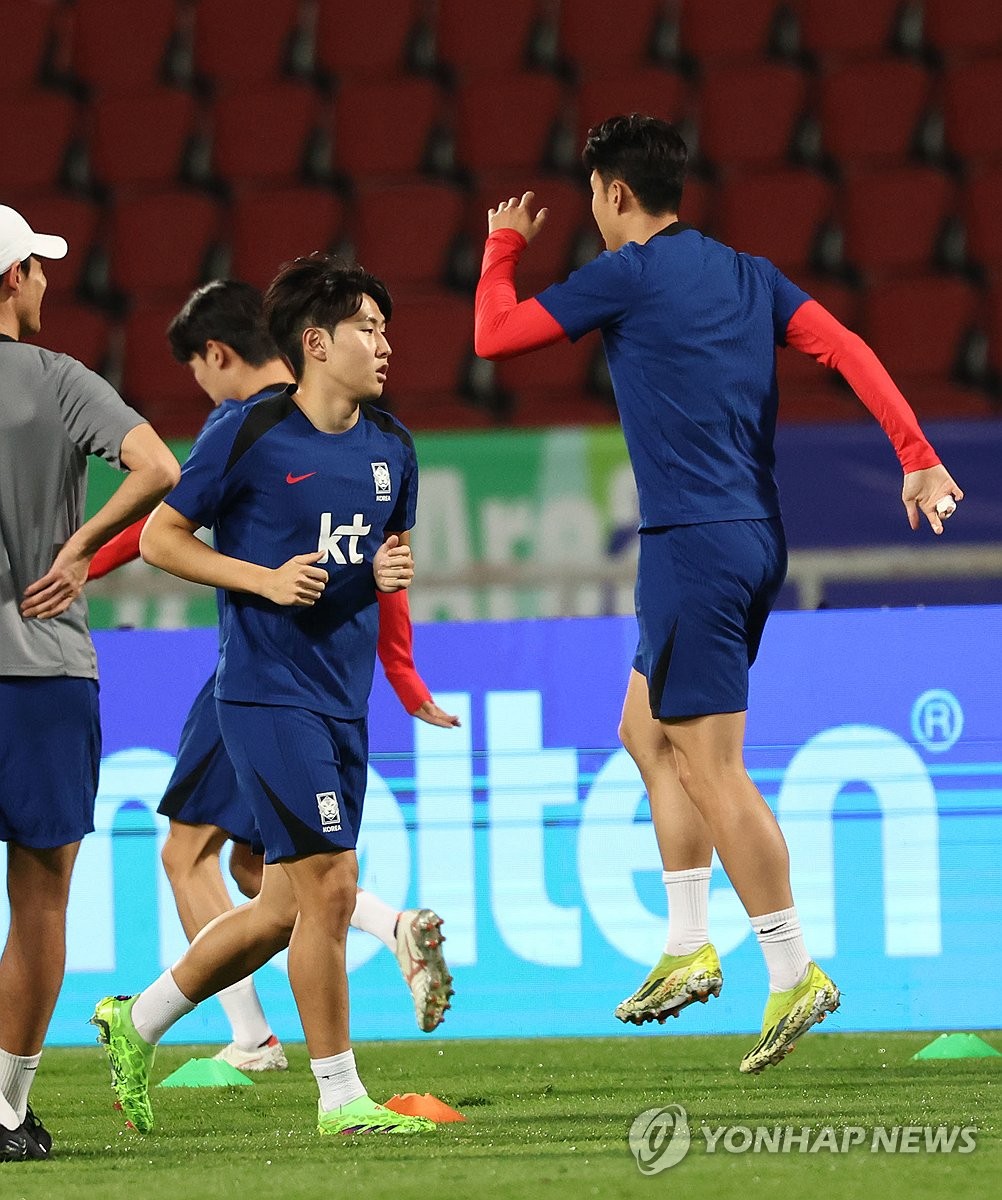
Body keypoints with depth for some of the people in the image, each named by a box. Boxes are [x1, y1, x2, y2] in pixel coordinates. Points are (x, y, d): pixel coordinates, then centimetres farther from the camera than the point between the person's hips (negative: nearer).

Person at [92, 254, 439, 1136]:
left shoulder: (392, 448, 10)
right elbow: (160, 536, -3)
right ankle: (340, 1097, -1)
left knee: (287, 908, 10)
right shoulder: (249, 435, -9)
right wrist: (266, 579, -14)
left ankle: (136, 1025, 27)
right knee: (329, 886, -11)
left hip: (344, 700, 7)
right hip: (267, 692, -7)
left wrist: (392, 571, 0)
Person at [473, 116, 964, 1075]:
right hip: (757, 537, 9)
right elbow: (845, 348, 1)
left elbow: (494, 335, -2)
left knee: (711, 769, -6)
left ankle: (793, 975, -7)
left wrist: (504, 247, 16)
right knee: (647, 728, 19)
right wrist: (916, 455, -6)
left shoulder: (627, 275, -7)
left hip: (694, 545, -9)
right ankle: (687, 949, 18)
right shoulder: (747, 275, 12)